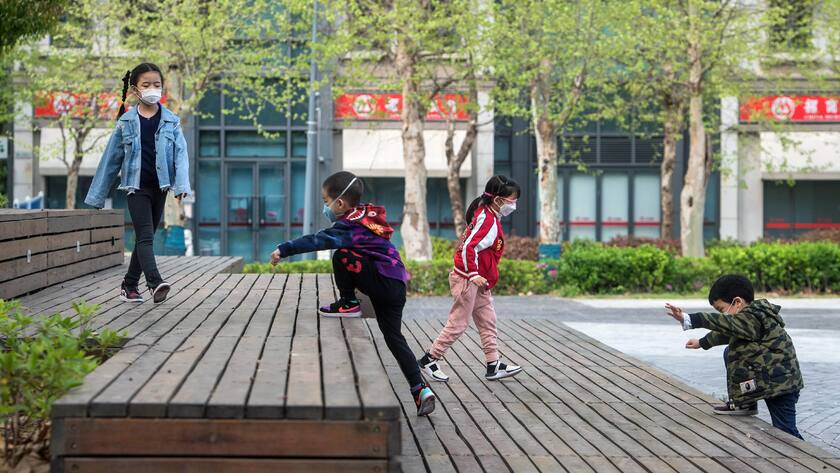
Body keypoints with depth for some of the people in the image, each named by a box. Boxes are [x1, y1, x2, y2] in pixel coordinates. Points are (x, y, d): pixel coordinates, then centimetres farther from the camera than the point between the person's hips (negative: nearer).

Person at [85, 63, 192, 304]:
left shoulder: (171, 121, 2)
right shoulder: (126, 122, 0)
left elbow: (180, 153, -6)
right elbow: (111, 158, 5)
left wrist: (182, 185, -22)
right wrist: (97, 195, 7)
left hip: (160, 187, 3)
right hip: (137, 187, -2)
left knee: (145, 237, 10)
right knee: (145, 236, -15)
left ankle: (129, 285, 20)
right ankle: (155, 283, -28)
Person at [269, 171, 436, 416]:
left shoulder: (350, 226, -14)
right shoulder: (367, 216, 15)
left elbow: (319, 240, -24)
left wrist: (284, 249, -25)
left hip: (381, 283, -10)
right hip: (395, 286, 10)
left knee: (342, 257, -15)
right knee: (394, 338, 10)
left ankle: (348, 303, -1)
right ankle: (420, 389, 5)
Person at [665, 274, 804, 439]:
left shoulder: (752, 319, -21)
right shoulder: (750, 317, 10)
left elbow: (723, 323, -34)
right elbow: (725, 332, 27)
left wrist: (688, 319, -43)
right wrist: (702, 342, 39)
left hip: (783, 385, -10)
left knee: (785, 434, -9)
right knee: (729, 353, 10)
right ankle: (744, 404, 8)